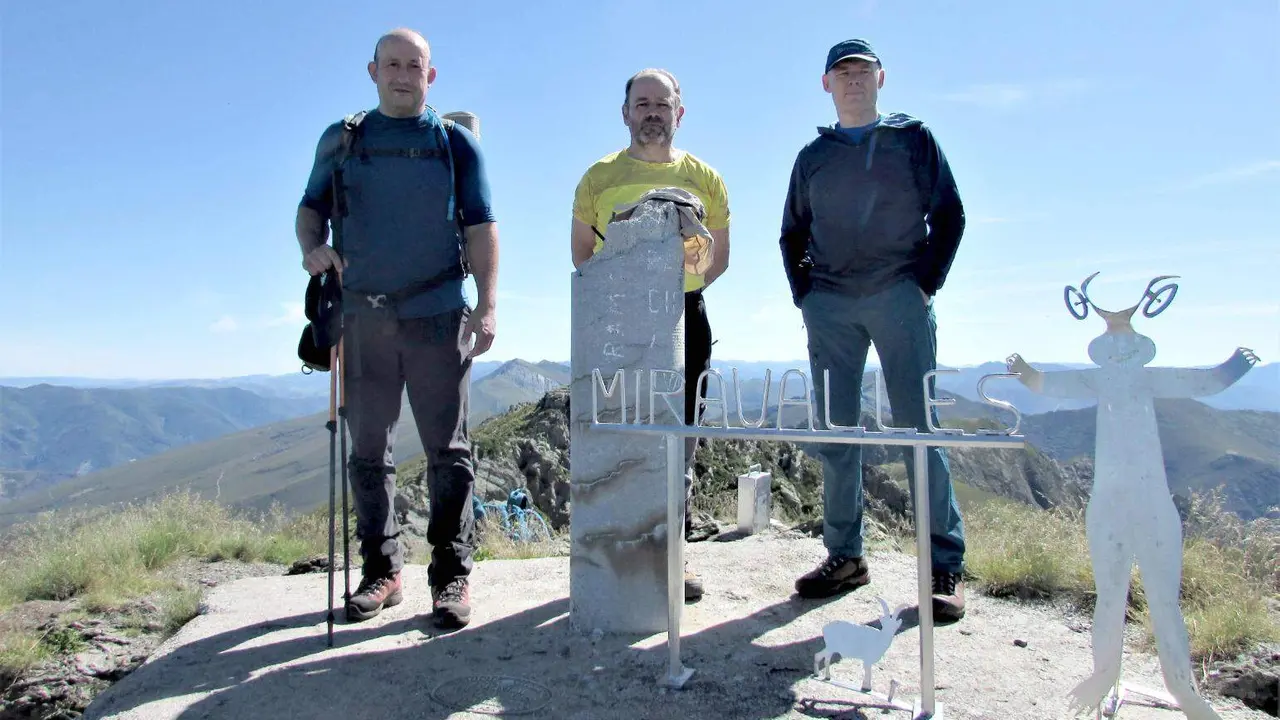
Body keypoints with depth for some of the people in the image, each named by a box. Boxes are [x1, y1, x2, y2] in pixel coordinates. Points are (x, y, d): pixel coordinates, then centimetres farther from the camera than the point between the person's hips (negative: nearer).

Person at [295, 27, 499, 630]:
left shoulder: (455, 143, 9)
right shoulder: (341, 140, 14)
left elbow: (480, 226, 4)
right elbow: (311, 206, 18)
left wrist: (487, 304, -8)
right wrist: (312, 248, -6)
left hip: (437, 314, -2)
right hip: (363, 314, 3)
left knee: (447, 449, -1)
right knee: (368, 449, 6)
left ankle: (451, 575, 8)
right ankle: (380, 571, 19)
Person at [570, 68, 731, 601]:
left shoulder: (704, 178, 9)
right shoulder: (599, 177, 7)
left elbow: (719, 257, 12)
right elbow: (582, 252, 11)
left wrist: (680, 289, -4)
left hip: (684, 318, 1)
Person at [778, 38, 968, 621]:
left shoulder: (914, 138, 11)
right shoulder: (813, 156, 18)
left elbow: (949, 214, 7)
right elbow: (792, 235, 20)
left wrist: (926, 285, -3)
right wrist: (805, 297, 7)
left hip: (900, 296, -3)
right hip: (829, 305, 3)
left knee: (919, 427, -6)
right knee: (834, 433, 2)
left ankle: (945, 565, -1)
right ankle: (844, 556, 10)